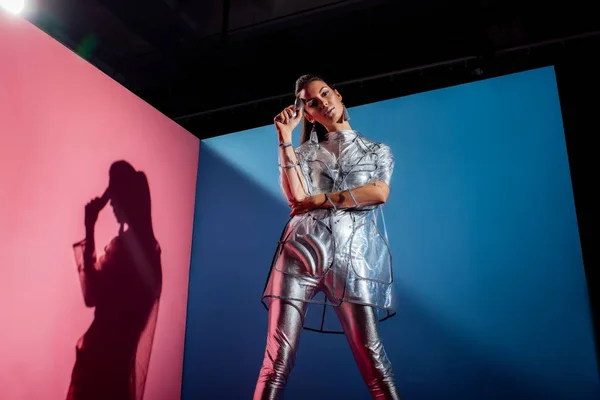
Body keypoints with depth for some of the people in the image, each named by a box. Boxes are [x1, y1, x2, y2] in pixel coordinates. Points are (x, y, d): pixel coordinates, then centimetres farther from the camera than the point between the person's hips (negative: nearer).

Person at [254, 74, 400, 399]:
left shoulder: (378, 150, 20)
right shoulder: (306, 151, 21)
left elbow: (379, 192, -1)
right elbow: (297, 197, 2)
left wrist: (320, 199, -2)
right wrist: (285, 138, 2)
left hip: (352, 254, 0)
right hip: (303, 248, 1)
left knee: (372, 359, -9)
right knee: (278, 358, -8)